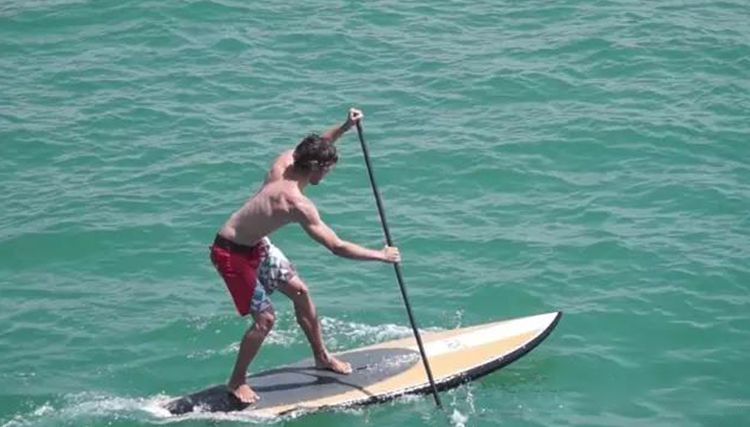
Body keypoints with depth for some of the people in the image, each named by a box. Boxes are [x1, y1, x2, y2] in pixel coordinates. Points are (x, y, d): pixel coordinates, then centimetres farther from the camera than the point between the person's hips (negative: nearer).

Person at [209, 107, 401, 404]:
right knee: (265, 318, -6)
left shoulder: (284, 162, -11)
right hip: (232, 254, -9)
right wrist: (381, 255, -18)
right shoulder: (298, 205, -32)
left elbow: (315, 148, 13)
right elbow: (337, 247, -28)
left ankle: (321, 357, 30)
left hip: (255, 244, 9)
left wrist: (345, 126, -2)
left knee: (299, 290, 14)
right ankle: (237, 382, 13)